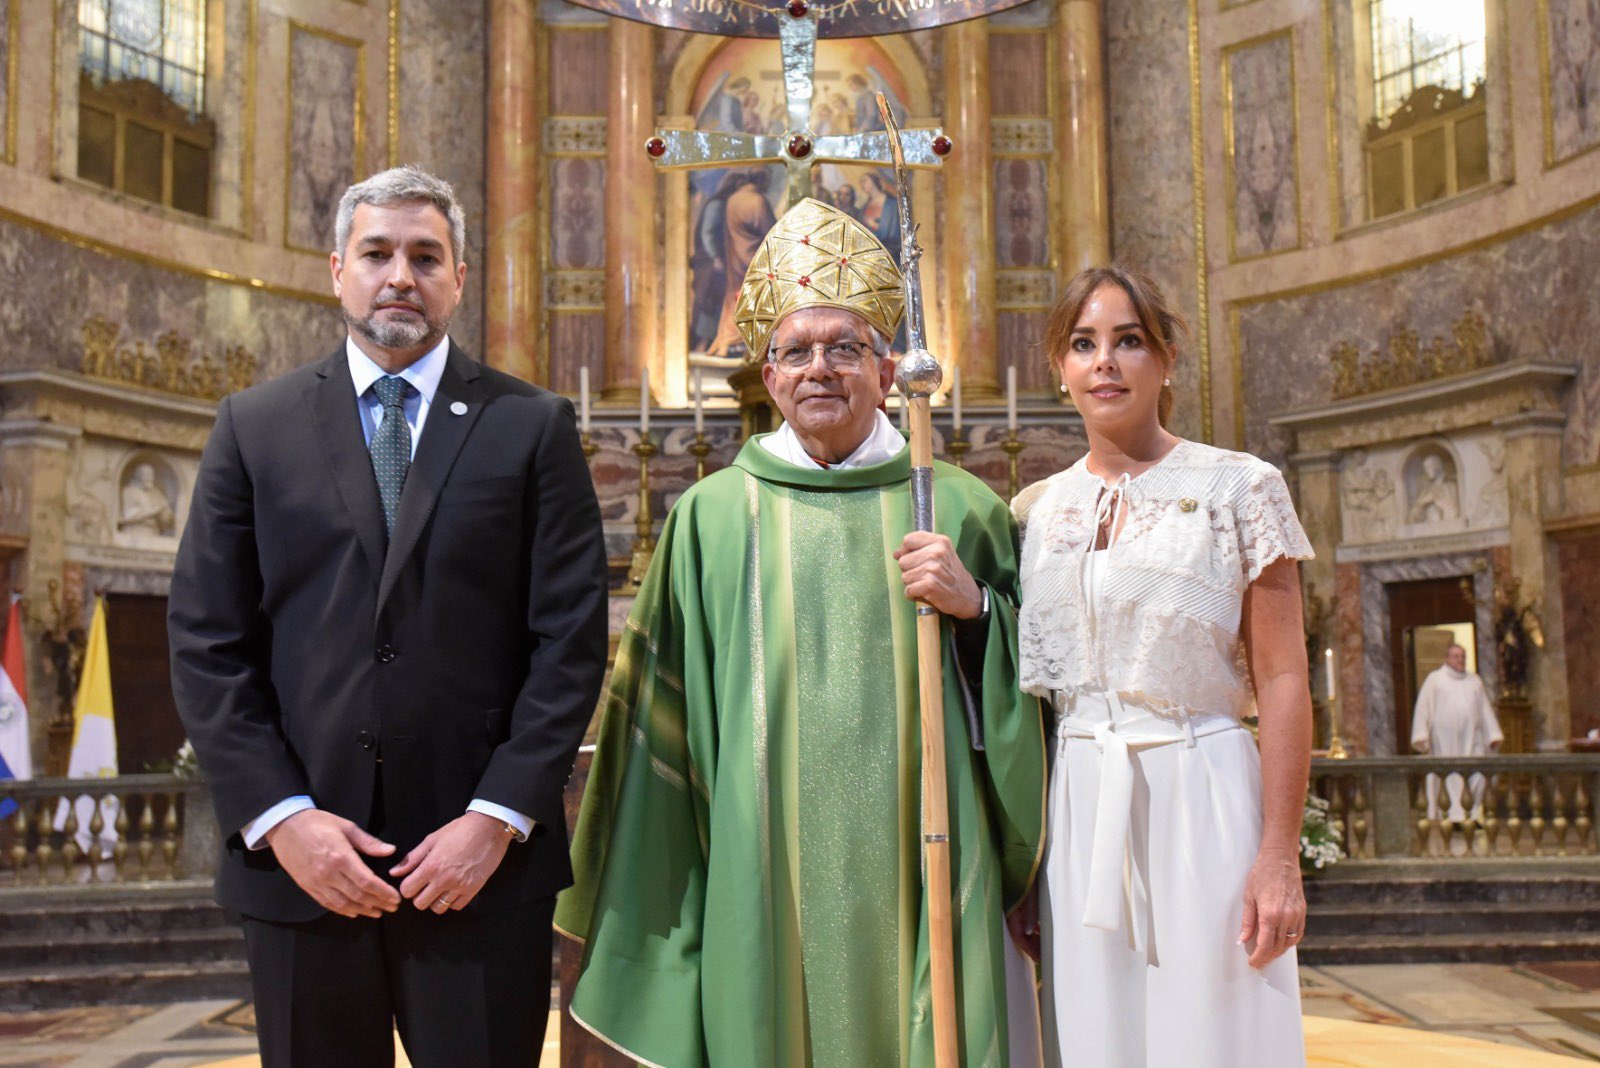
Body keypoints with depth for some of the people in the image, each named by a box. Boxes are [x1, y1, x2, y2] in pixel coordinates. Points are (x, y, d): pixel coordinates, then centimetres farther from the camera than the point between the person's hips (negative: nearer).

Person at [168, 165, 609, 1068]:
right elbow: (208, 644, 3)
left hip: (483, 863, -1)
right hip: (301, 861, 1)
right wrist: (280, 817, -6)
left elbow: (571, 640, -2)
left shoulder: (534, 428, 3)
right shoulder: (254, 426, 8)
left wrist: (497, 817, -9)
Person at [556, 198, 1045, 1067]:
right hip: (766, 879, 0)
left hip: (917, 863, 1)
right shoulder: (712, 515, 4)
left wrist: (974, 606, -10)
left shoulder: (959, 508, 6)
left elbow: (1027, 680, 9)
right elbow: (665, 707, 8)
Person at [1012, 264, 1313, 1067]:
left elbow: (1283, 680, -5)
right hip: (1079, 808, 3)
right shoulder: (1037, 511, 9)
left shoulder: (1239, 487, -1)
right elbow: (1028, 689, 12)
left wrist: (1280, 855, -11)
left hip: (1203, 796, -3)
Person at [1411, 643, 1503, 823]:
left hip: (1472, 736, 4)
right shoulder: (1434, 679, 7)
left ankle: (1475, 814, 3)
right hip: (1446, 737, -4)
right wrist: (1421, 735, -7)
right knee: (1450, 775, -8)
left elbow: (1485, 708, 21)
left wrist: (1494, 734, 12)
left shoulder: (1475, 681, 20)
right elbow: (1423, 707, 2)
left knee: (1478, 774, -5)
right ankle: (1455, 816, -8)